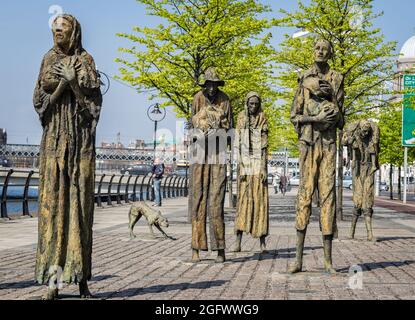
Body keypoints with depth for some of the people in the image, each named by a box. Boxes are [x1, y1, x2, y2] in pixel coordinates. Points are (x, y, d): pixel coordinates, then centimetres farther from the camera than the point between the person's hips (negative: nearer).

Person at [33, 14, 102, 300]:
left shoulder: (86, 60, 6)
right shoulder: (49, 60, 13)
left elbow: (93, 101, -2)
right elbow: (41, 99, 3)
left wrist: (73, 79, -13)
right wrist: (63, 82, -10)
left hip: (80, 137, -2)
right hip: (54, 138, 2)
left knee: (80, 201, -4)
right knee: (53, 202, -5)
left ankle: (82, 277, 0)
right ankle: (53, 279, -4)